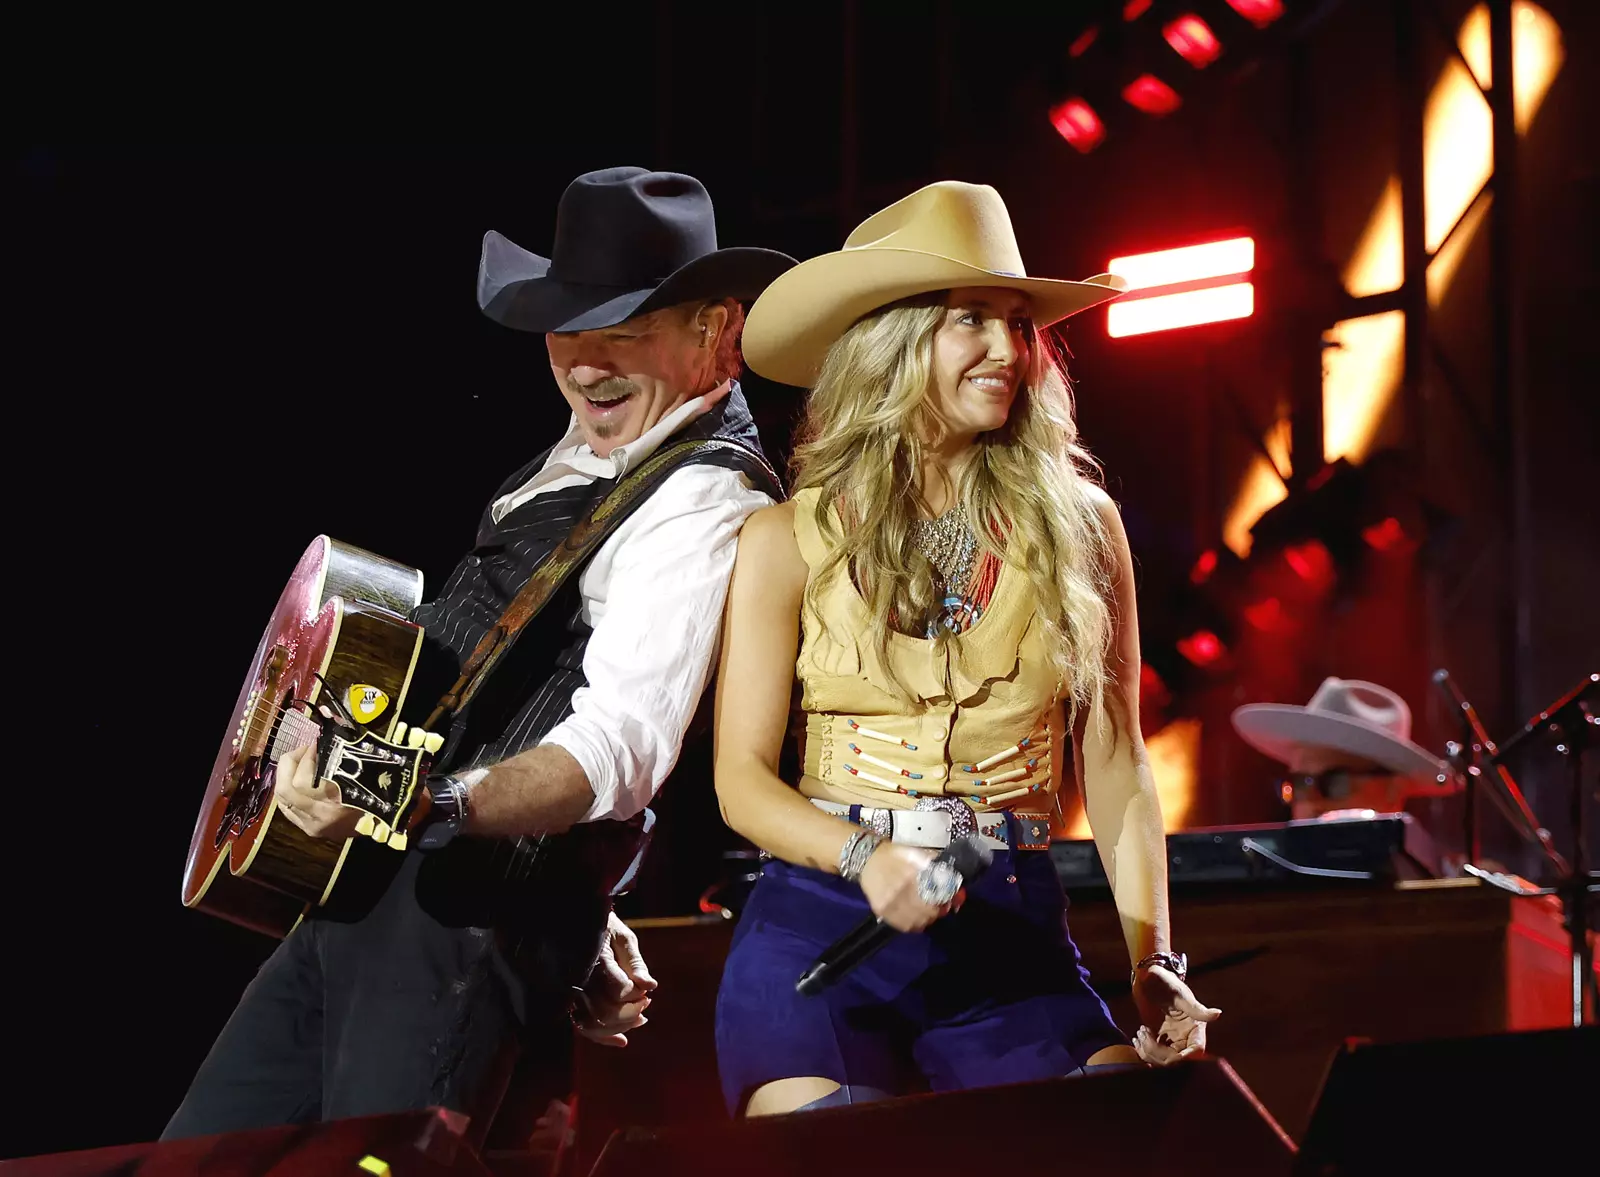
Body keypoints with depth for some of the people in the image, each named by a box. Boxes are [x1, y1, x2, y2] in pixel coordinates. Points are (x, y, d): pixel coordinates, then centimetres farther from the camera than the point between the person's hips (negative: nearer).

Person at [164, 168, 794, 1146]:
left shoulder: (703, 504, -12)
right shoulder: (576, 466, 18)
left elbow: (621, 751, -25)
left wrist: (421, 807, -40)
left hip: (470, 912, -10)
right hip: (365, 885, 10)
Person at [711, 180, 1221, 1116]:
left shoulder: (1077, 526, 5)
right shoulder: (789, 541, 2)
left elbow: (1115, 764, 7)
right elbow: (741, 777, 0)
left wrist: (1154, 961, -2)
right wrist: (866, 858, -19)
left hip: (1013, 940, 2)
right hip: (821, 929, -1)